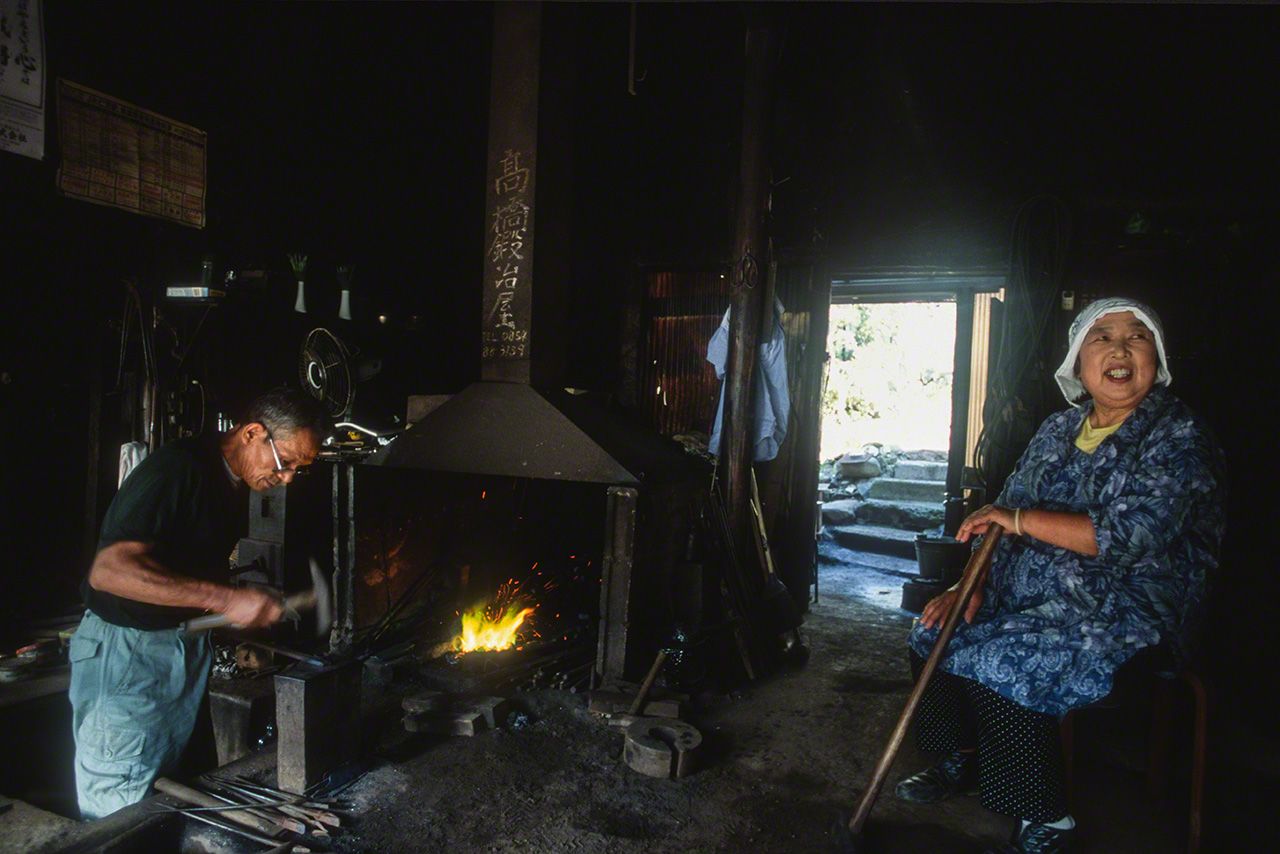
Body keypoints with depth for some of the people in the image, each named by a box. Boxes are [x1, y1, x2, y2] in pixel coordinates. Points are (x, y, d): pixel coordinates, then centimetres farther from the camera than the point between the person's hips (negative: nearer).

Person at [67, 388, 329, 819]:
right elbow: (109, 570, -33)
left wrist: (241, 631, 7)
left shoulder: (236, 484, 5)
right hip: (125, 649, -8)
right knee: (119, 808, 2)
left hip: (188, 645, 8)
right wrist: (227, 598, -35)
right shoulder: (176, 468, -23)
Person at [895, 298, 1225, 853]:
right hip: (1033, 599, 8)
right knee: (934, 631, 1)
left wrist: (1020, 519, -20)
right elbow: (1004, 519, 10)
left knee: (996, 664, -25)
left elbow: (1132, 535, -24)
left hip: (1124, 617, -7)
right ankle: (962, 762, 22)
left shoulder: (1179, 437, -11)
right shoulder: (1058, 431, 9)